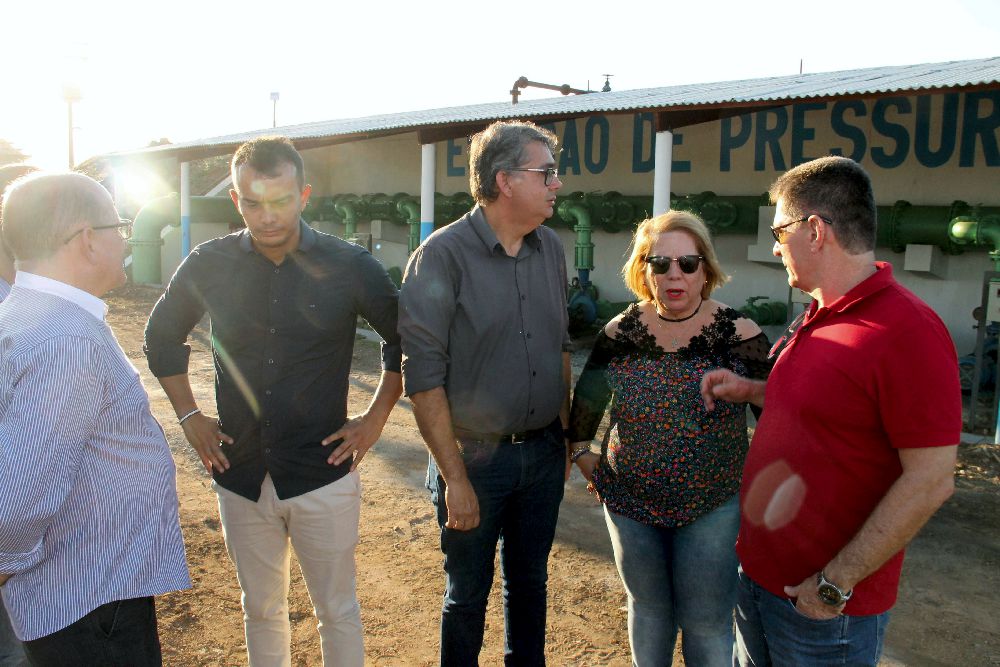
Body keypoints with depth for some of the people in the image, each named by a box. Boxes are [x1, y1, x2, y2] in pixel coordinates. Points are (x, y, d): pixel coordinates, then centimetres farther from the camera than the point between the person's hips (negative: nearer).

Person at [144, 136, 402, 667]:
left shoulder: (350, 266, -10)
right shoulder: (209, 264, -5)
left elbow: (404, 342, 3)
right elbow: (161, 336, 12)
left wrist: (376, 417, -2)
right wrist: (189, 416, 6)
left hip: (323, 476, -2)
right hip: (241, 476, 2)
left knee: (337, 611, 13)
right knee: (261, 608, 20)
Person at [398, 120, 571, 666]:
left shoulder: (550, 247, 2)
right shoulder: (442, 256, -15)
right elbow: (423, 377, -16)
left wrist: (565, 437, 12)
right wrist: (455, 477, -16)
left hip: (543, 453, 5)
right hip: (474, 457, -5)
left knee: (530, 584, 21)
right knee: (468, 596, 14)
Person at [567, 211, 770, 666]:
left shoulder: (738, 334, -12)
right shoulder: (621, 332, -5)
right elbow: (588, 397, 10)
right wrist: (580, 450, 8)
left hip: (712, 505, -2)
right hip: (628, 499, 3)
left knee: (706, 623, 8)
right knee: (647, 608, 21)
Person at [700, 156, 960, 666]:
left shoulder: (907, 332, -21)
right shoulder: (817, 317, 7)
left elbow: (930, 481, -22)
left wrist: (836, 583, -20)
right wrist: (750, 391, 4)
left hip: (827, 605, -8)